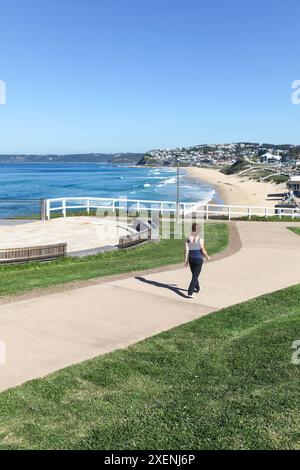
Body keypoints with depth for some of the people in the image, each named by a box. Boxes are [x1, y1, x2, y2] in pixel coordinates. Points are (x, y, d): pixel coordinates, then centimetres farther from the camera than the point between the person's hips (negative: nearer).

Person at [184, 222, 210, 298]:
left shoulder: (188, 238, -2)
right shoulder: (200, 239, -15)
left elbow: (187, 250, -3)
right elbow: (203, 250, -14)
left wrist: (186, 260, 1)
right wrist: (207, 257, 4)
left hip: (191, 258, 5)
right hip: (198, 259, -5)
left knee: (194, 274, 25)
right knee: (195, 277, -4)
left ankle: (197, 288, 45)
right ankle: (189, 293, -13)